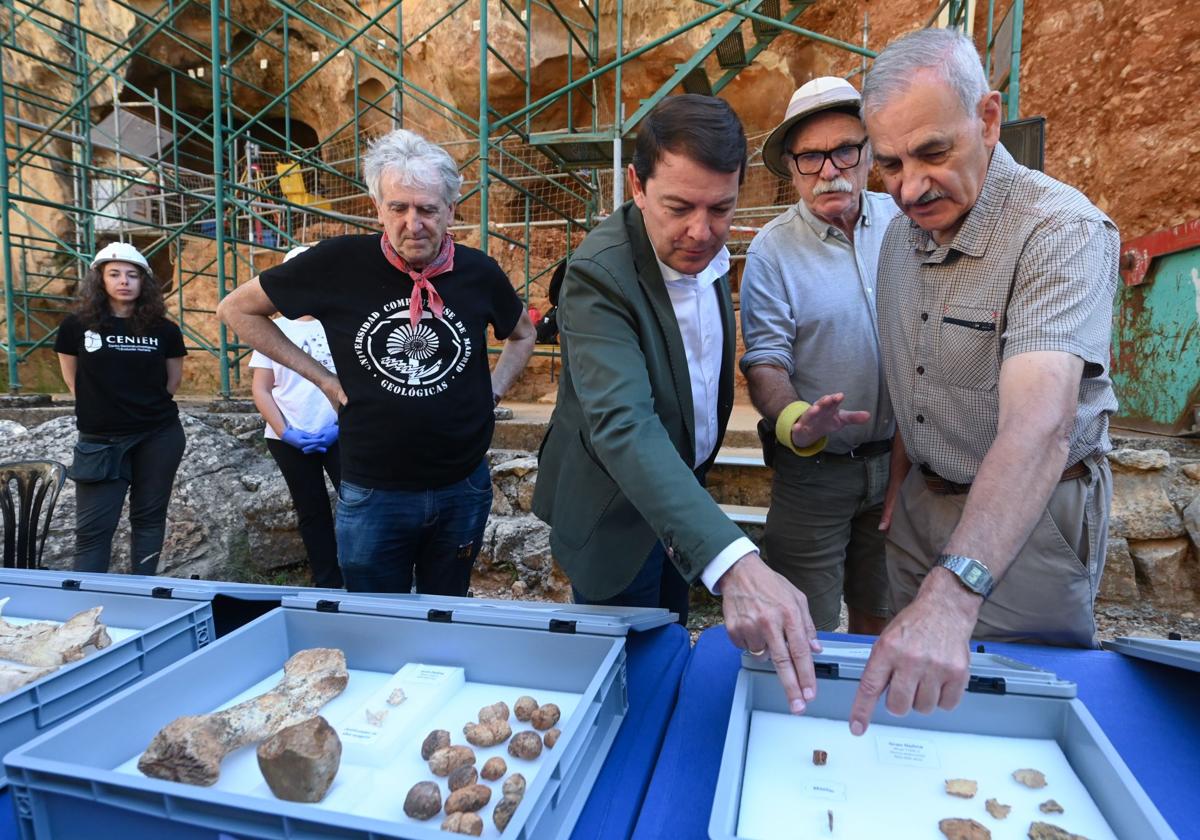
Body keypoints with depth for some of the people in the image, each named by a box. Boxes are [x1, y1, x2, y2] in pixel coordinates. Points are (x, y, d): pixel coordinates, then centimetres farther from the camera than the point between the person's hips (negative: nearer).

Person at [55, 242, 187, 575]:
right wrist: (97, 404, 8)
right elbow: (72, 378, 11)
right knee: (93, 527, 2)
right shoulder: (77, 325, -3)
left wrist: (151, 405, 8)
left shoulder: (164, 329, -2)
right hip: (101, 440, 0)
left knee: (149, 517, 10)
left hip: (158, 437, 1)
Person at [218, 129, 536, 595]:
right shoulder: (341, 262, -11)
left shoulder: (478, 271, -5)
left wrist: (494, 388, 2)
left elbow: (522, 333, 16)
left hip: (464, 487, 2)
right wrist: (322, 378, -4)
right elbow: (237, 309, 2)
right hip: (373, 492, -1)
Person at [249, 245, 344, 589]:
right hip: (288, 440, 3)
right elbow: (260, 388, 5)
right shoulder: (274, 329, 7)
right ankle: (328, 584, 24)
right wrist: (286, 431, -7)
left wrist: (340, 426, -11)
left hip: (340, 435, -3)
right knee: (311, 512, 11)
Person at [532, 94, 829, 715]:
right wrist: (734, 561, -54)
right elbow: (623, 425, -43)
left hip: (685, 491, 7)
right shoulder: (599, 273, -30)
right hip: (619, 513, -7)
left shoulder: (705, 251, -5)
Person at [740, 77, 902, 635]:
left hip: (899, 457, 4)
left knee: (880, 614, 21)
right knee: (808, 630, 8)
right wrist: (794, 421, -34)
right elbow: (764, 360, -14)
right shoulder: (772, 250, -11)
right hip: (815, 467, -3)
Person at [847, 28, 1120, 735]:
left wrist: (951, 596, -47)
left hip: (1031, 516, -6)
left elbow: (1038, 427, -38)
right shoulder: (901, 234, 1)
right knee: (912, 686, 21)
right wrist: (899, 483, 7)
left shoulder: (1064, 231, -23)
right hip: (923, 502, 7)